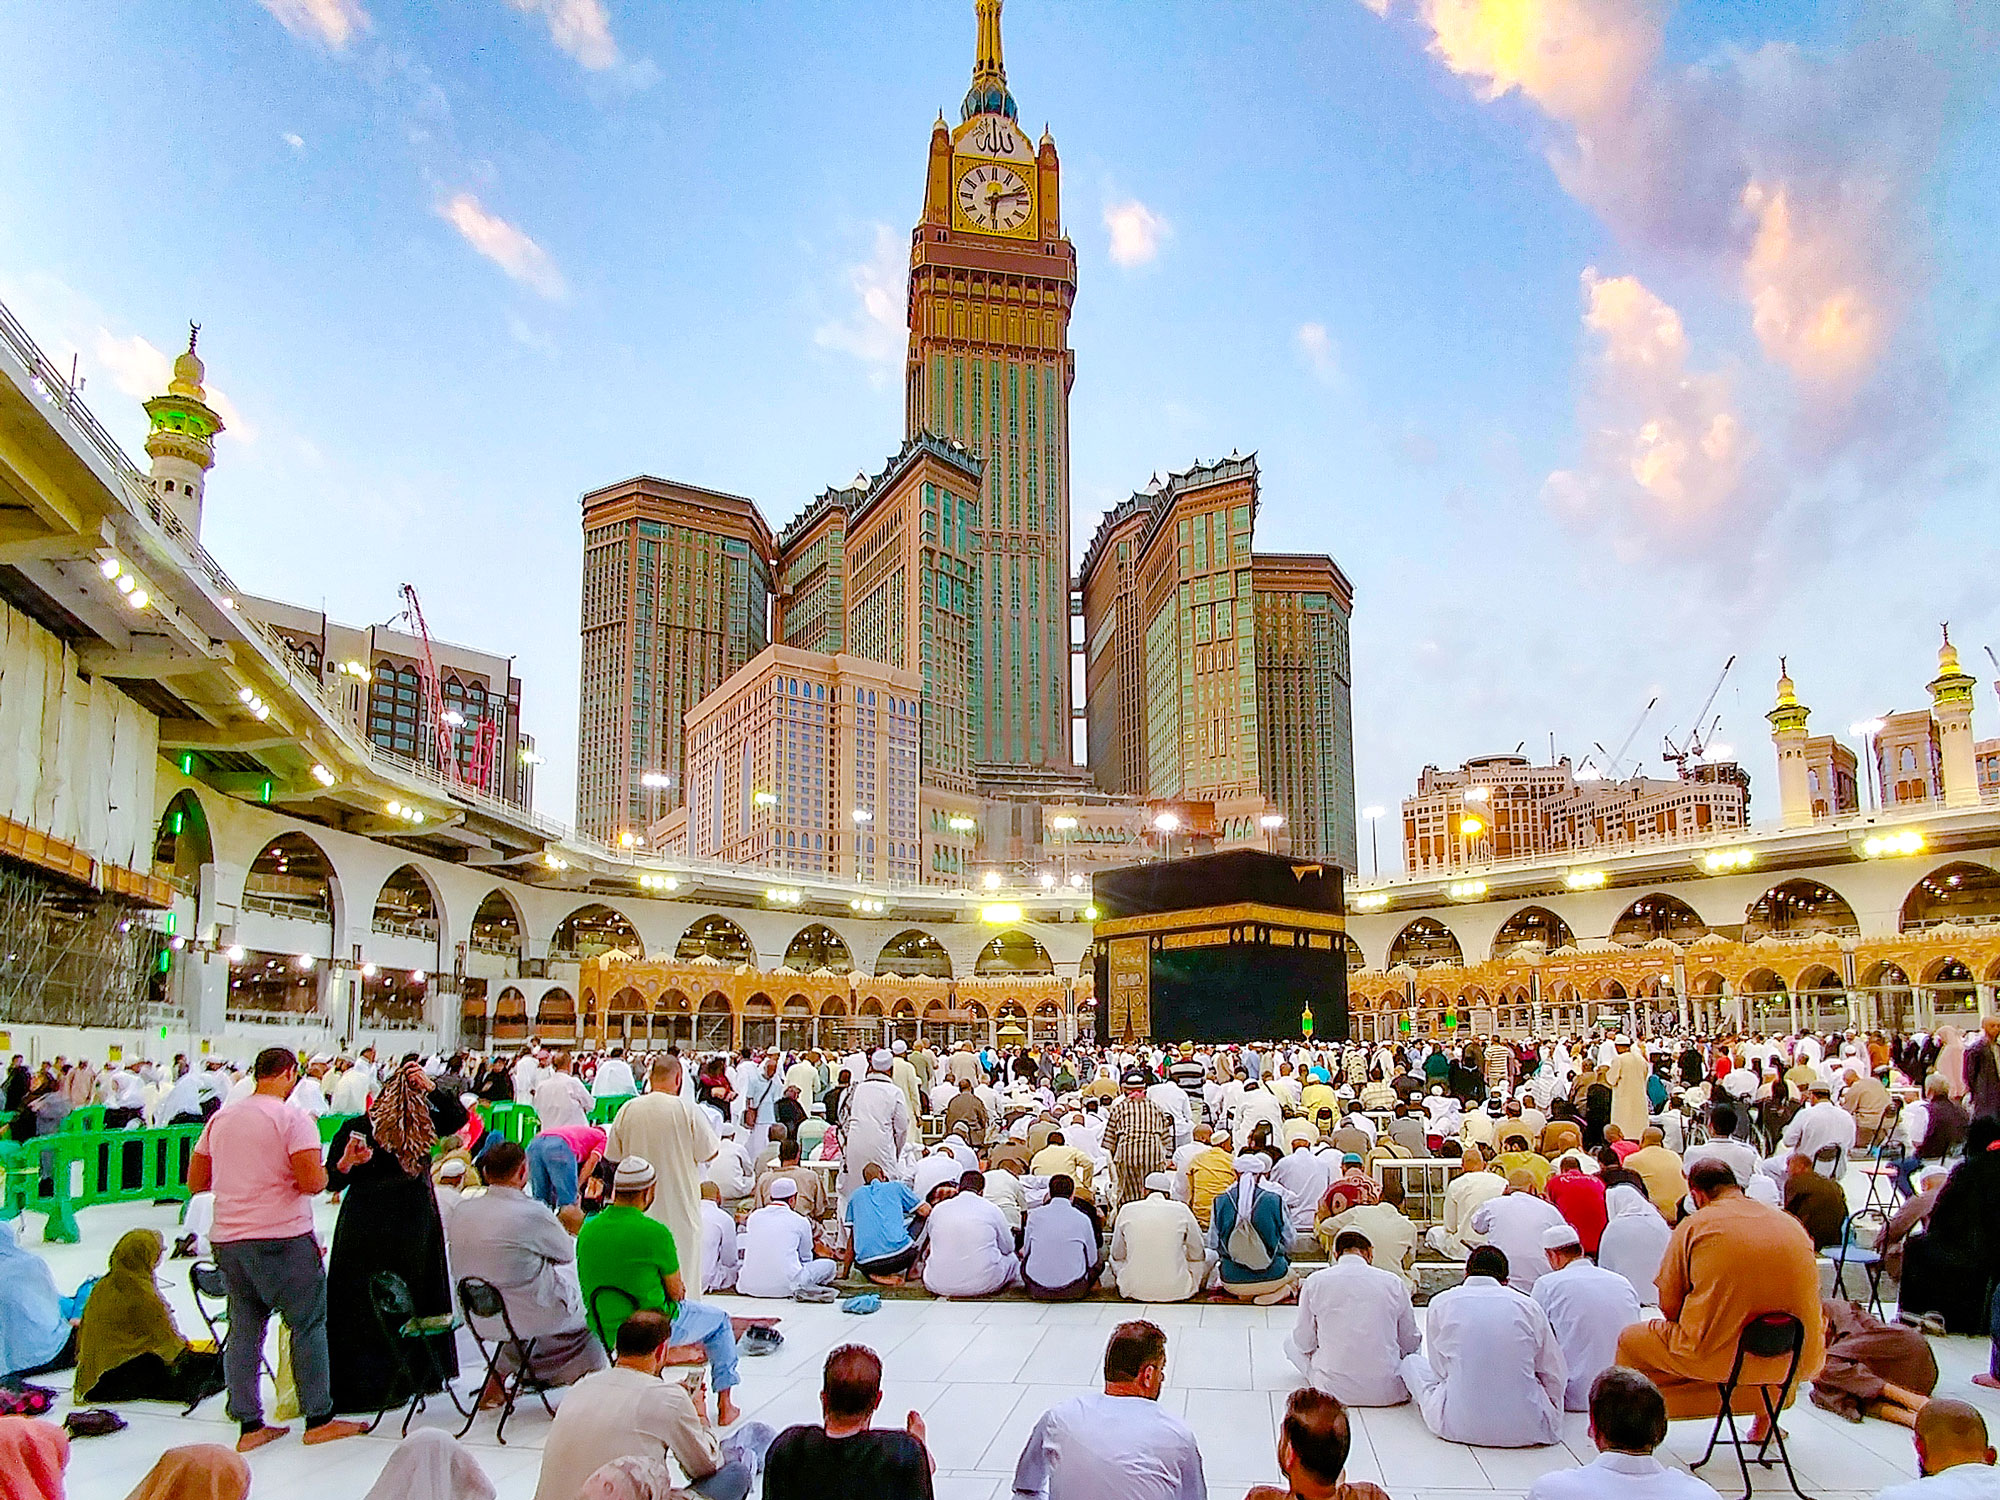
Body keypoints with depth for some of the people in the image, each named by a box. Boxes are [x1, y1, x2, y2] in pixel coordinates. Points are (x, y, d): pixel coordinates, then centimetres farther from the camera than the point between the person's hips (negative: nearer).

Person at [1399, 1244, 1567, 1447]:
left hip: (1460, 1427, -1)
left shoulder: (1440, 1303, 2)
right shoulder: (1529, 1305, 3)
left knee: (1412, 1361, 22)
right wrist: (1551, 1418, 26)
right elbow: (1556, 1375, 11)